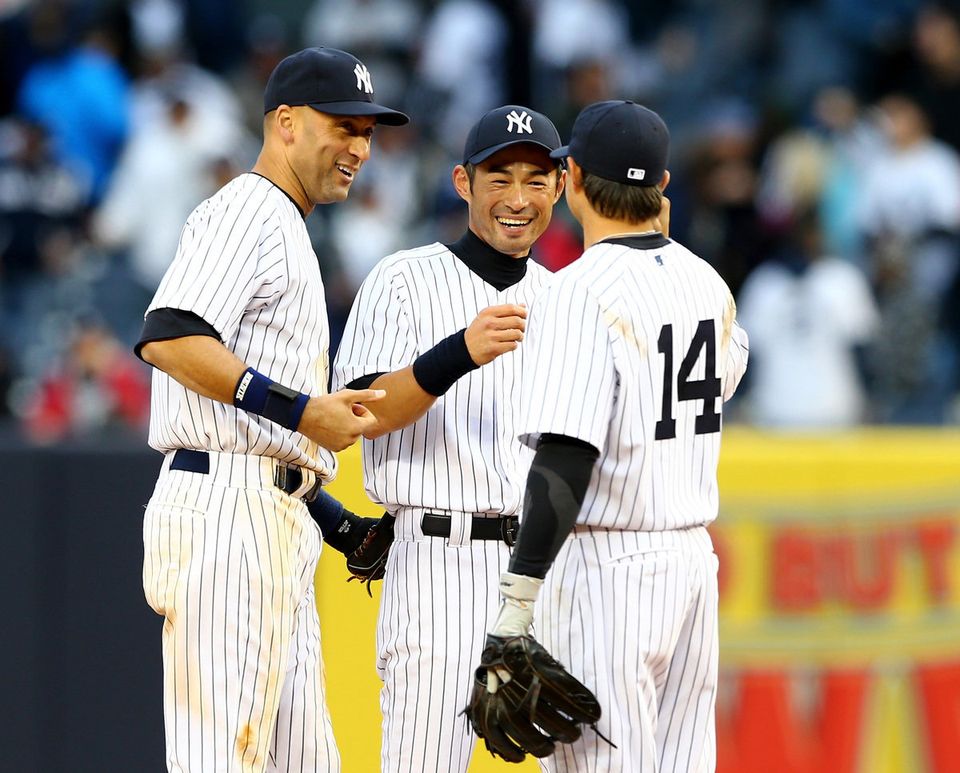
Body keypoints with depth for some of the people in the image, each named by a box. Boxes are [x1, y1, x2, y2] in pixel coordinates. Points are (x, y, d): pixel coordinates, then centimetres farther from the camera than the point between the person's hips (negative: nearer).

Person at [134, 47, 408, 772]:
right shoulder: (246, 212, -6)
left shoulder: (286, 227, 26)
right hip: (227, 511, -10)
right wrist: (303, 411, -21)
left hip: (277, 522, 10)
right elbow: (169, 339, -22)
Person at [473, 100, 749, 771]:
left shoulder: (581, 292, -14)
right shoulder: (706, 281, 9)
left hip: (605, 570, -8)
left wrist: (517, 607, -23)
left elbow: (565, 459, -22)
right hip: (694, 562, 8)